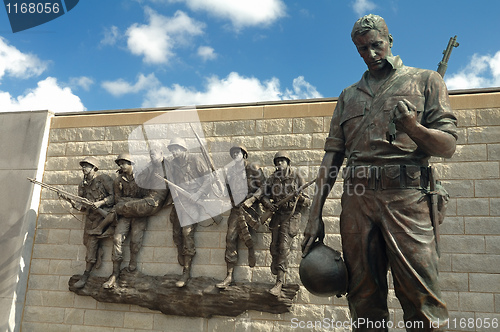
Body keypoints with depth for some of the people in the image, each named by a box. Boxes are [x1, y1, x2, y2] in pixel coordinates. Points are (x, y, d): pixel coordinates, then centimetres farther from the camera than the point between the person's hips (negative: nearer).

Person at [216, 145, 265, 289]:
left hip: (249, 204, -4)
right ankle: (230, 275, -1)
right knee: (231, 237, -5)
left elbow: (263, 187, -4)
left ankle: (251, 248, -4)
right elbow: (228, 188, 23)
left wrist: (252, 199, -16)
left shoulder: (253, 168, 1)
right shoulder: (230, 170, 16)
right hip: (236, 206, 4)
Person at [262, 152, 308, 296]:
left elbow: (306, 197, 2)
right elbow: (264, 195, 12)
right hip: (277, 214, 4)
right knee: (274, 247, 5)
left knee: (283, 247, -13)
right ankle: (278, 277, 22)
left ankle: (279, 283, -13)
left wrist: (302, 198, -21)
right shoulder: (272, 178, 9)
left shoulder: (296, 175, -1)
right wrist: (268, 204, -8)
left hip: (291, 215, -4)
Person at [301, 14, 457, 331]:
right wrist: (316, 215, 8)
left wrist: (412, 127, -17)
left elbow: (448, 145, 6)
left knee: (423, 304, -7)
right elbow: (332, 154, 17)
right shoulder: (348, 96, 23)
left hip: (405, 198, -3)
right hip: (357, 200, 3)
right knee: (365, 302, 6)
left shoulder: (425, 80, 14)